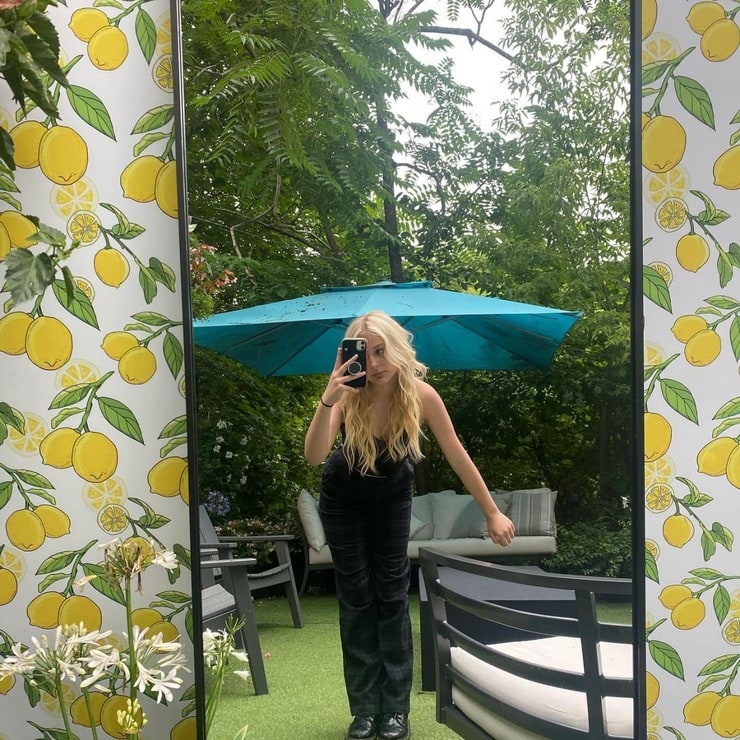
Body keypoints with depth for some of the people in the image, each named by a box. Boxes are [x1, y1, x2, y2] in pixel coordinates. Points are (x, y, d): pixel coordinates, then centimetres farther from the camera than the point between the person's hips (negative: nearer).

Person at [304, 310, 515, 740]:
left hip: (392, 497, 1)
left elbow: (457, 456, -20)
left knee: (392, 594, -2)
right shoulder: (349, 395, -31)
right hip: (344, 499, 0)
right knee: (356, 597, 0)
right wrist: (328, 400, -58)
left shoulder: (421, 394, -29)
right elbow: (314, 456, -44)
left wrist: (493, 513, -16)